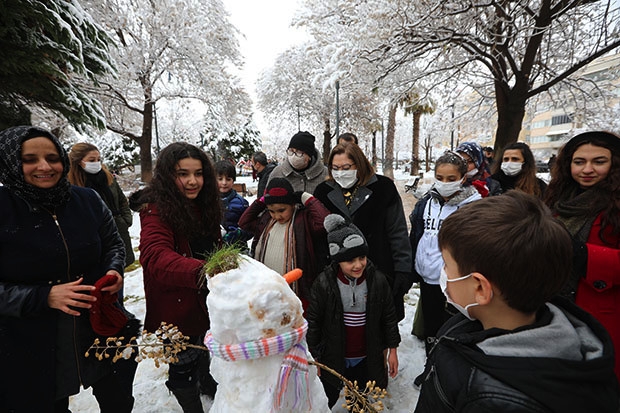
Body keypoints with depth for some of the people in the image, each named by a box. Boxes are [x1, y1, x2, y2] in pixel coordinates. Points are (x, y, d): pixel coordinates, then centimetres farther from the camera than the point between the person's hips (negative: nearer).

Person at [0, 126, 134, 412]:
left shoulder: (87, 200, -3)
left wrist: (114, 271, -10)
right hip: (29, 349, -2)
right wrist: (44, 297, -23)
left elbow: (114, 244, 9)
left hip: (100, 330, 3)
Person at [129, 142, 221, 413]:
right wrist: (201, 270, -57)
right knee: (183, 363, 14)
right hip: (177, 307, -7)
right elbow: (156, 257, -41)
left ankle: (207, 383, 59)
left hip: (208, 300, 7)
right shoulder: (157, 211, -23)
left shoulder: (204, 206, -1)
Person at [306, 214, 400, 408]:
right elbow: (313, 321, -9)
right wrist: (313, 356, -4)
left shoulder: (378, 280, -14)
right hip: (333, 358, -1)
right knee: (325, 403, 20)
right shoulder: (324, 283, -19)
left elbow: (389, 317, -2)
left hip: (367, 358, 2)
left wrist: (392, 350, 4)